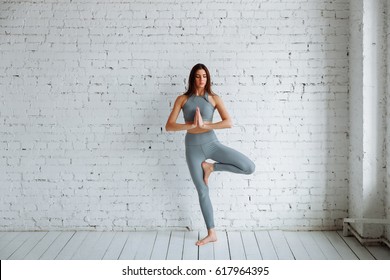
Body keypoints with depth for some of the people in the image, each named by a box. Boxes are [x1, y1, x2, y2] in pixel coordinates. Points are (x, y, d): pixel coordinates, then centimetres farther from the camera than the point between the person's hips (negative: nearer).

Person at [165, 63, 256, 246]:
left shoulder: (214, 99, 0)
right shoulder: (182, 99, 1)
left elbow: (228, 122, -12)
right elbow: (168, 126, -7)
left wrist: (205, 125, -22)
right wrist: (191, 125, -22)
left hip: (212, 144, 0)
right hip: (193, 149, 0)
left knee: (249, 167, -15)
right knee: (202, 192, 7)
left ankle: (211, 167, 4)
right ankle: (211, 234, 20)